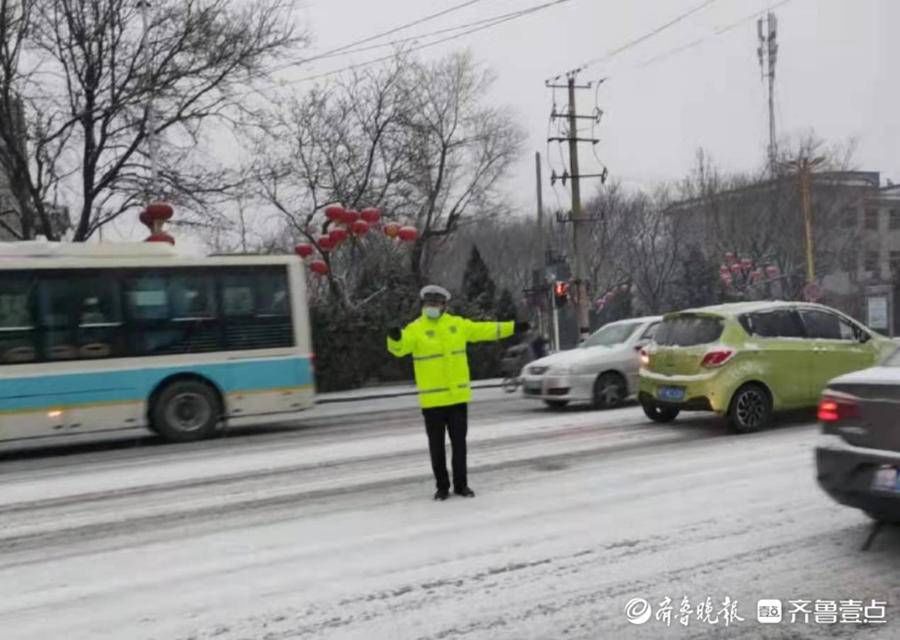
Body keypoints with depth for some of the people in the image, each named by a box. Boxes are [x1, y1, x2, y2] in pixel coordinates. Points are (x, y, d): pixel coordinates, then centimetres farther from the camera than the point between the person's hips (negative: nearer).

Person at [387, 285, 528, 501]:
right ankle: (442, 486, 19)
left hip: (458, 395, 3)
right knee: (437, 445, 6)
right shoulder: (415, 329, -6)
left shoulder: (458, 324, 7)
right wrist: (395, 338, -44)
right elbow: (400, 348, -21)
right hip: (432, 399, -3)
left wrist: (512, 327, 14)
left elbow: (484, 330, 15)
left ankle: (461, 484, 23)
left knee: (459, 443, 10)